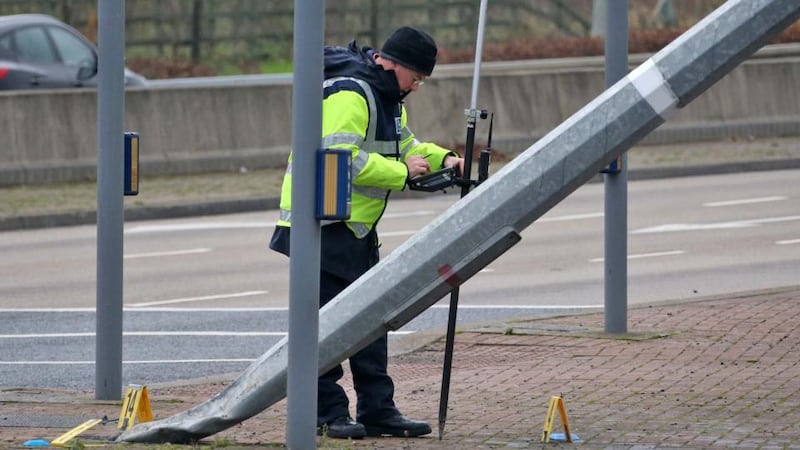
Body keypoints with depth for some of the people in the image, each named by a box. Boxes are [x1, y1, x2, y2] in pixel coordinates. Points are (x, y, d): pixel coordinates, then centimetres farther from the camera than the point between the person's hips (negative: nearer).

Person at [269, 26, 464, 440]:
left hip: (354, 229, 11)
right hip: (323, 229, -11)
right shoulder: (348, 95, -20)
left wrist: (442, 158, 5)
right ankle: (329, 413, -1)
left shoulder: (385, 97, 15)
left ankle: (377, 410, 13)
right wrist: (402, 172, -20)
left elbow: (402, 143, 24)